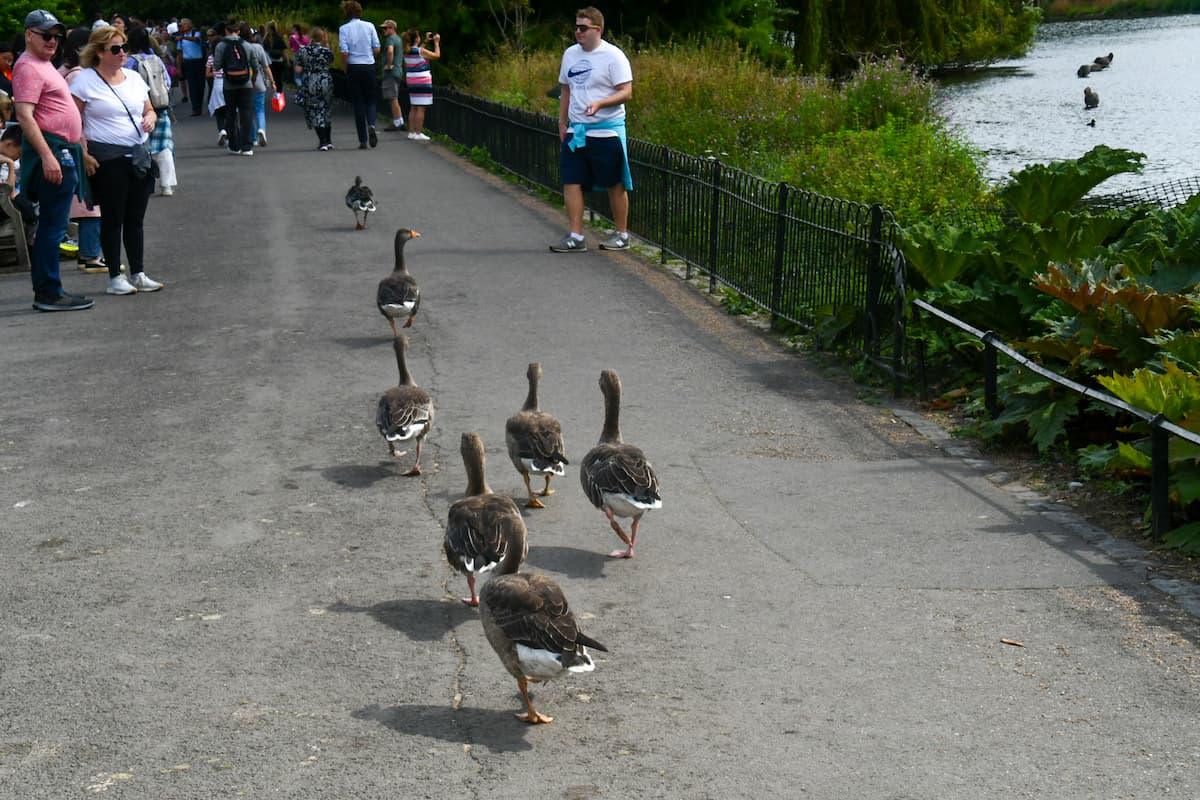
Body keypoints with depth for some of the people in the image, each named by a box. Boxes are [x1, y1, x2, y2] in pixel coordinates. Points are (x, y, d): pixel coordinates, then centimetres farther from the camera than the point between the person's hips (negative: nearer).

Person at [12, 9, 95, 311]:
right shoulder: (28, 67, -11)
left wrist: (81, 152, 28)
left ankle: (45, 291, 18)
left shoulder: (44, 65, 21)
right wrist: (47, 156, -28)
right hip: (51, 150, -11)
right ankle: (49, 293, -7)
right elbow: (25, 116, -21)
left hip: (64, 151, 11)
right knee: (52, 226, -9)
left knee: (50, 226, 13)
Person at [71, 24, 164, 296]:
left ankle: (138, 274, 18)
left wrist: (150, 119, -2)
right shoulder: (85, 80, -5)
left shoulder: (134, 77, 12)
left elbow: (149, 110, 21)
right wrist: (84, 153, -14)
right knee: (113, 218, 1)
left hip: (139, 156, 5)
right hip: (108, 159, -5)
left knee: (135, 218, 10)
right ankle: (115, 277, 8)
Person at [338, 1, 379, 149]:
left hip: (353, 68, -1)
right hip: (369, 67, 1)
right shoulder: (369, 26, -1)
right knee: (370, 100, 13)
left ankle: (363, 141, 5)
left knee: (358, 103, 6)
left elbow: (344, 52, -12)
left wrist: (345, 66, 5)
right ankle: (371, 126, -17)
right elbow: (377, 49, -2)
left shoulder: (343, 29, -5)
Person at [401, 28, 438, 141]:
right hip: (422, 82, -8)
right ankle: (418, 133, -7)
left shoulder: (407, 52, 5)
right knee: (421, 108, -5)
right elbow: (437, 55, -6)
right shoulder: (421, 51, -15)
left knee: (413, 108, 13)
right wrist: (436, 42, 5)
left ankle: (411, 132, 15)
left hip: (411, 82, 8)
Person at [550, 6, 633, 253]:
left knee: (615, 184, 4)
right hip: (576, 130, 6)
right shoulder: (570, 54, 11)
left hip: (607, 131, -6)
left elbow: (626, 92, -14)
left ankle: (622, 235, 15)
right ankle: (576, 236, 2)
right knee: (571, 182, -1)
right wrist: (562, 122, 15)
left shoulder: (613, 56, -10)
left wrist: (599, 104, -28)